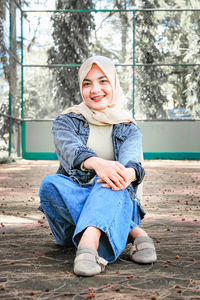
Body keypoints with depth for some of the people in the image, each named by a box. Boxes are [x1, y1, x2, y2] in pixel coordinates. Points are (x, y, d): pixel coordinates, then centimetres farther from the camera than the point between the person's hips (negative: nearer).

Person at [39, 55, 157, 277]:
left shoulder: (129, 129, 11)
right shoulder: (66, 122, 8)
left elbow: (130, 157, -13)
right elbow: (69, 150, -17)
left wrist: (128, 172, -41)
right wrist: (97, 163, -42)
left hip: (116, 205, 0)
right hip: (71, 205, 1)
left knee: (110, 184, -32)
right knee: (50, 183, -31)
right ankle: (134, 233, -31)